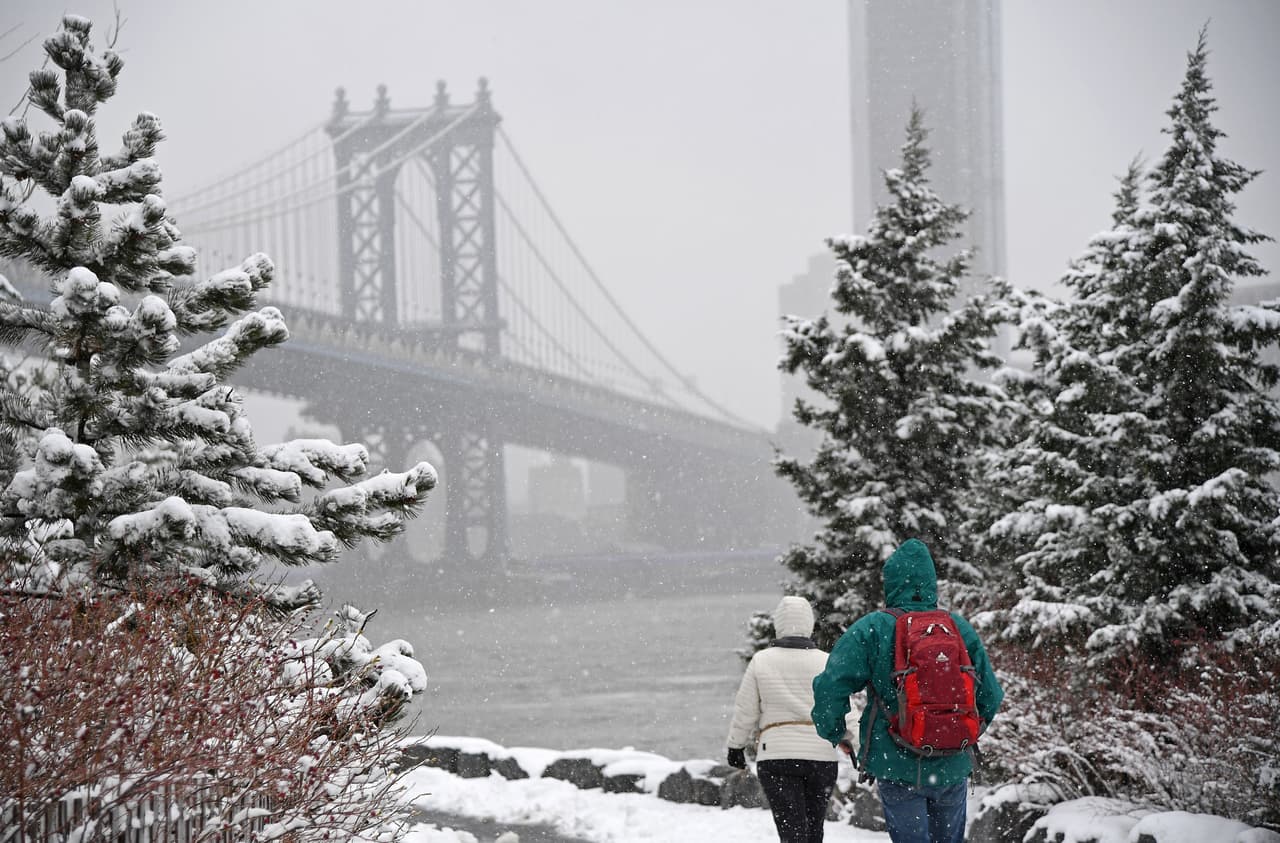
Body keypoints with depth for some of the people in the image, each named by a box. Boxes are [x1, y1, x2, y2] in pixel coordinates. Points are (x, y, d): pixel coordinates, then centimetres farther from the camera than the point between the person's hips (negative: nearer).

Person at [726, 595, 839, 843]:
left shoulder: (761, 661, 0)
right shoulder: (826, 662, 0)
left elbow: (745, 711, 4)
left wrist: (735, 747, 17)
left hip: (776, 756, -1)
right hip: (821, 755, 2)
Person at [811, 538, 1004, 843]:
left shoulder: (871, 629, -10)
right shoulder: (960, 628, 1)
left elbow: (830, 686, -14)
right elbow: (990, 695, 6)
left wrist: (834, 733, 4)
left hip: (896, 765, -3)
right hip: (953, 766, 3)